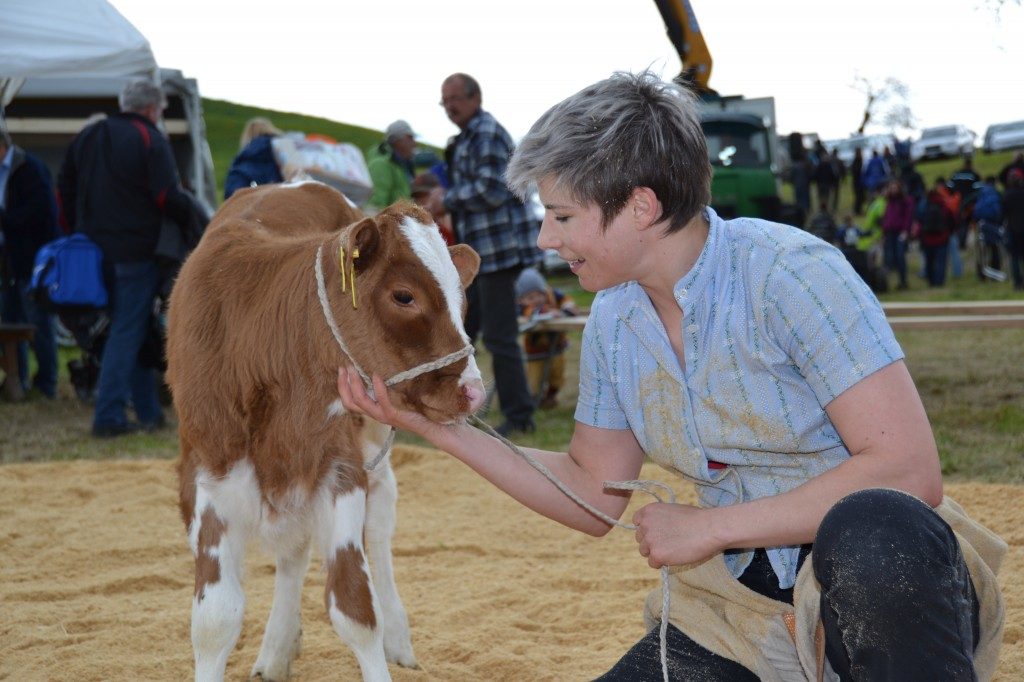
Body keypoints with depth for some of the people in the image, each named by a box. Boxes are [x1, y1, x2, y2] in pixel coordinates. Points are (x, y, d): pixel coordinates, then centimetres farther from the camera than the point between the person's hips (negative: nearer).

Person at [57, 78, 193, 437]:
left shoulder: (87, 136, 14)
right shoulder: (151, 140, -8)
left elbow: (64, 188, 17)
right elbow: (167, 197, -15)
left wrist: (79, 232, 23)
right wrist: (194, 219, 0)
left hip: (93, 249, 7)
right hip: (134, 251, -7)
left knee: (131, 329, 15)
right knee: (127, 331, -4)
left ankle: (148, 411, 18)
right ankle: (108, 417, -7)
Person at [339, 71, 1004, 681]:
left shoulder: (788, 273, -16)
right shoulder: (613, 322, 6)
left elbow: (908, 471, -23)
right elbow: (595, 496, 15)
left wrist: (711, 527, -18)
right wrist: (438, 424, 6)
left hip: (882, 579, -6)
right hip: (740, 603, 6)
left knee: (873, 528, -39)